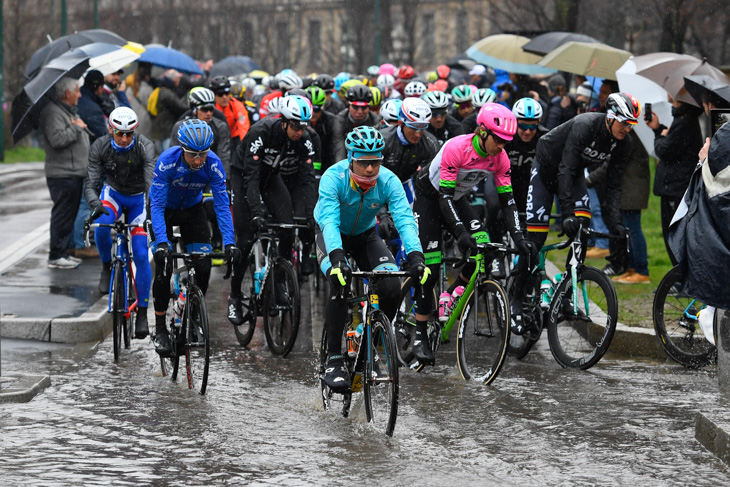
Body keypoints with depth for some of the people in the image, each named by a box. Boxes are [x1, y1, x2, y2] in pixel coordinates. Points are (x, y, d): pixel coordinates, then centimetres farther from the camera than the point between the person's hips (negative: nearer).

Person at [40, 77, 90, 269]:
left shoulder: (70, 111, 21)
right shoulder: (53, 112, -13)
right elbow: (57, 138, -27)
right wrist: (76, 127, -16)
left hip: (75, 173, 10)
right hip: (62, 175, -10)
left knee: (69, 215, 13)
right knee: (62, 215, -9)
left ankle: (63, 252, 19)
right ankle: (56, 256, -7)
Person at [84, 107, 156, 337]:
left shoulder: (145, 146, -26)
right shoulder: (100, 147, -21)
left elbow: (152, 183, -35)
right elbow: (91, 184, -23)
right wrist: (96, 205, -44)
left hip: (138, 199, -1)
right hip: (113, 193, 1)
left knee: (141, 255, -11)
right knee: (101, 226, -34)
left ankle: (142, 312, 0)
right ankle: (106, 267, -5)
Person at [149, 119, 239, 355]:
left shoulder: (213, 164, -27)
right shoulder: (167, 161, -34)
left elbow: (222, 205, -25)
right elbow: (157, 205, -33)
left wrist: (229, 243, -35)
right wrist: (161, 242, -44)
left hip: (192, 210, 2)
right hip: (165, 210, -2)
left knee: (203, 267, -11)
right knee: (164, 267, -16)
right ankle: (160, 329, -5)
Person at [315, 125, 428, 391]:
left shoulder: (388, 181, -24)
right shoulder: (333, 178, -31)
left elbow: (405, 219, -33)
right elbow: (330, 221, -41)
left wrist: (416, 256, -50)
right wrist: (337, 257, -58)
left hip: (365, 235, 3)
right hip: (333, 236, -3)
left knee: (392, 286, -21)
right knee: (340, 280, -31)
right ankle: (334, 361, -23)